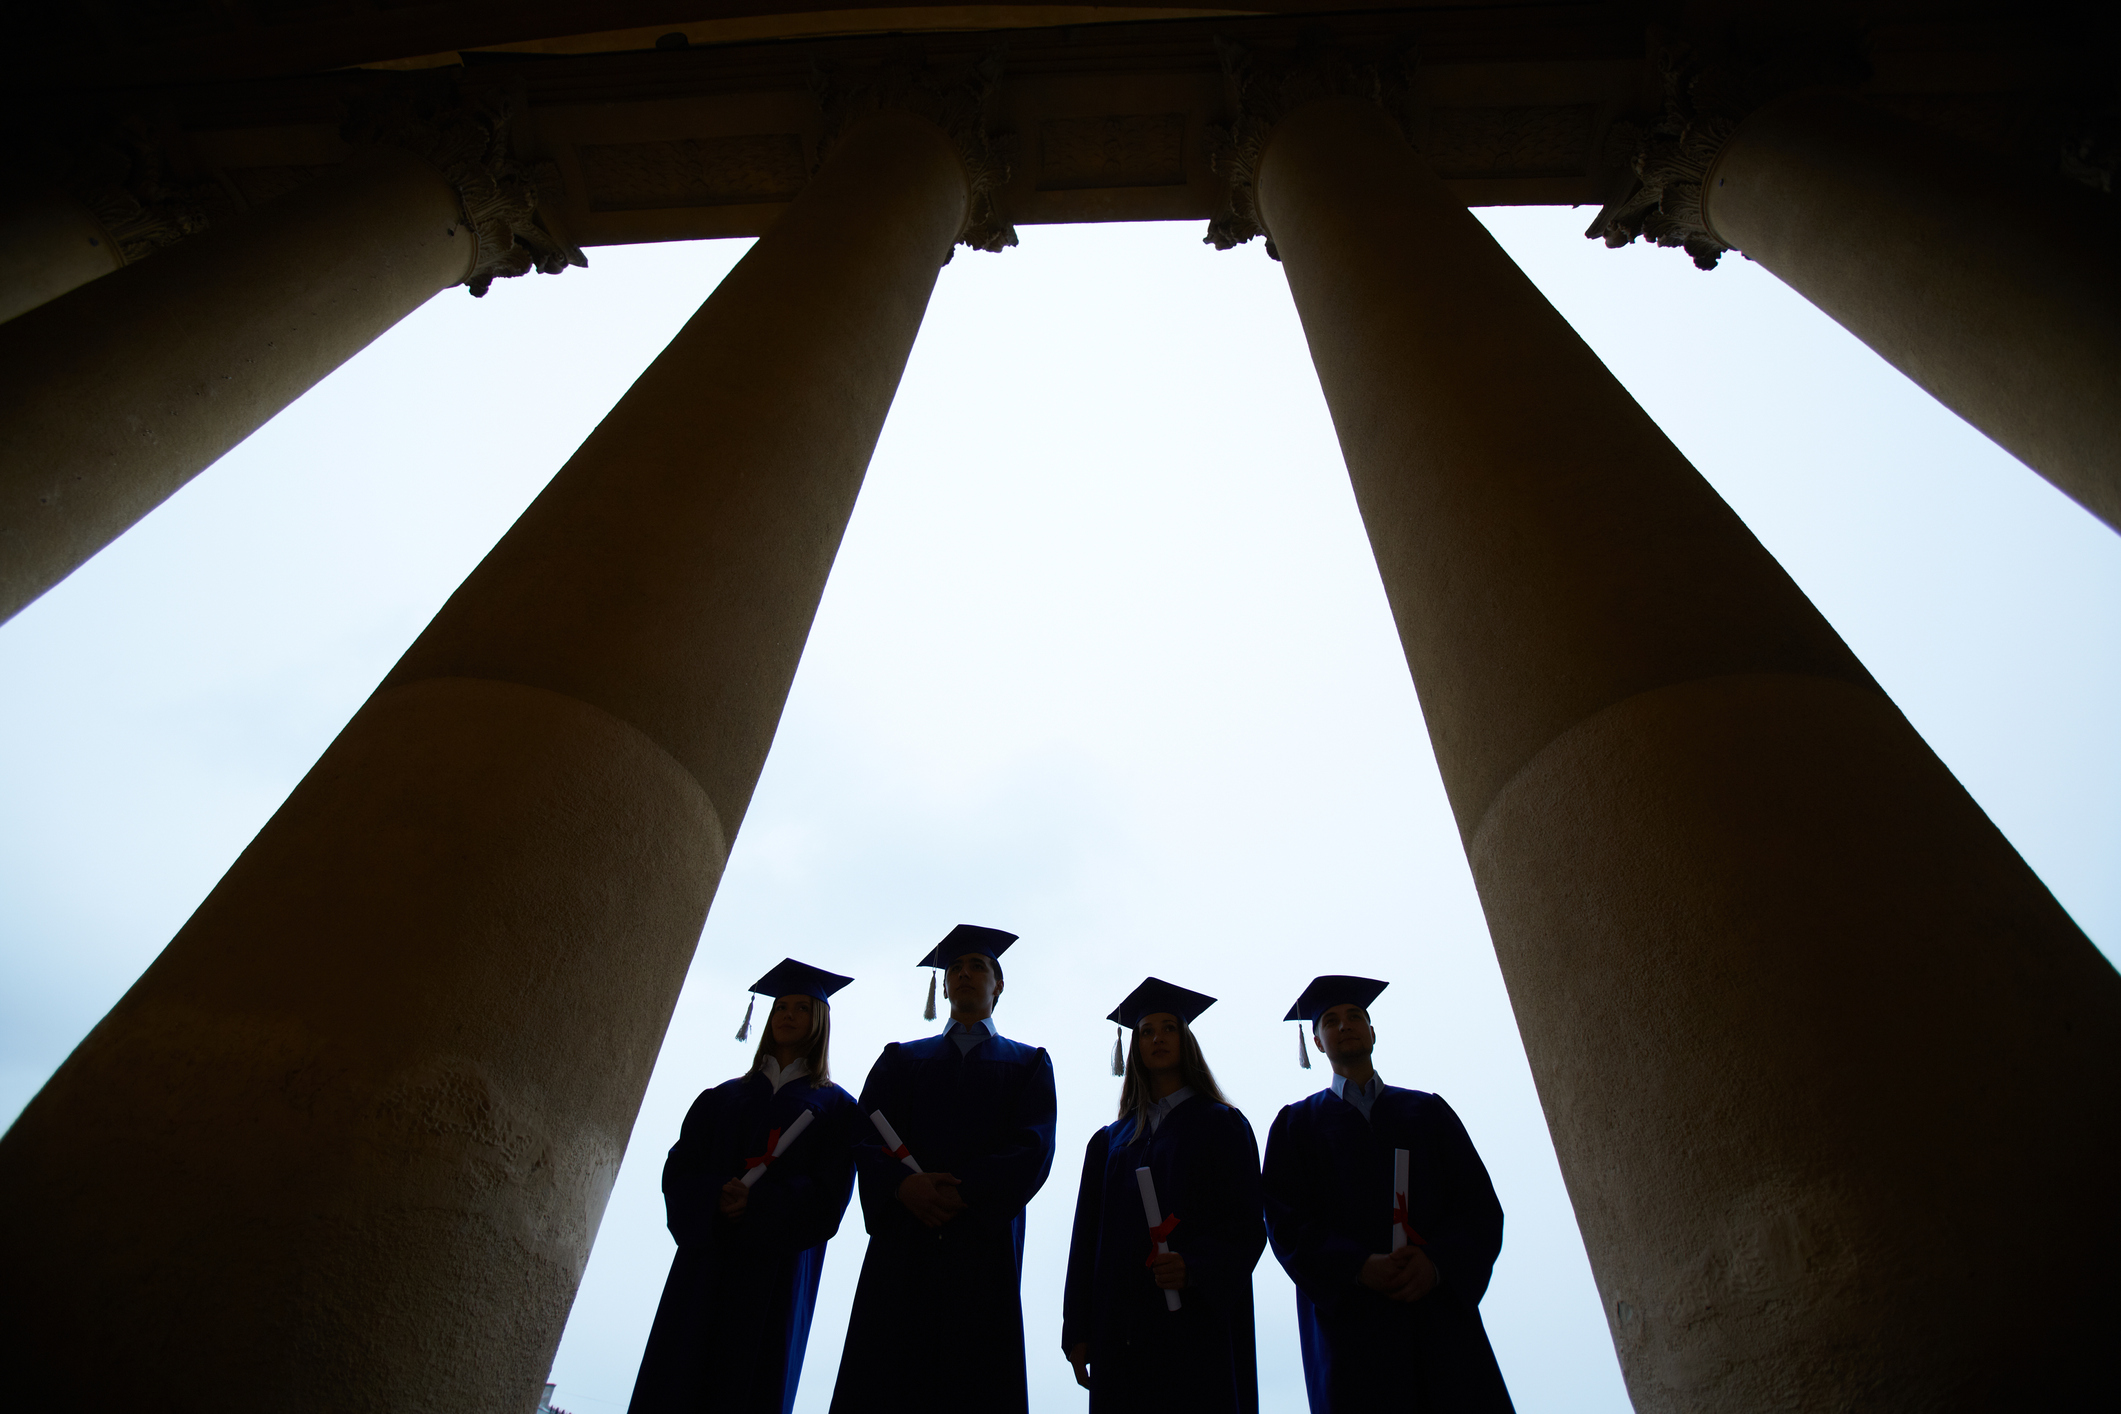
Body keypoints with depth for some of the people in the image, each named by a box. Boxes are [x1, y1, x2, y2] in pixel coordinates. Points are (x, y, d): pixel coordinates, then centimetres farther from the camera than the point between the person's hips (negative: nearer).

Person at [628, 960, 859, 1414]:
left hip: (775, 1263, -2)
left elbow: (830, 1191, -3)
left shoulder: (834, 1106, 9)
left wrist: (758, 1205, -16)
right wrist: (715, 1198, -15)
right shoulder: (724, 1097, 17)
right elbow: (678, 1170, 6)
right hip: (707, 1254, 2)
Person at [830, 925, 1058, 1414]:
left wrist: (960, 1193, -14)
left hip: (983, 1242, -1)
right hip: (900, 1244, 1)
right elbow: (866, 1137, 7)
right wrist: (904, 1186, -15)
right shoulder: (900, 1059, 22)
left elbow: (1034, 1147, 1)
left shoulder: (1028, 1063, 17)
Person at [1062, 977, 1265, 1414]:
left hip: (1197, 1325, -3)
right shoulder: (1109, 1141, 14)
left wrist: (1195, 1267, -22)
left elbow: (1246, 1223, -5)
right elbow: (1087, 1240, 10)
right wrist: (1079, 1333, 3)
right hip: (1121, 1333, 3)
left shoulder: (1221, 1125, 4)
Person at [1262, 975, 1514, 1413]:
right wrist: (1360, 1268, -16)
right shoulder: (1297, 1124, 12)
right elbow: (1286, 1219, 0)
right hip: (1350, 1320, -1)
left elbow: (1481, 1204, 5)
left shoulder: (1429, 1111, 15)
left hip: (1441, 1309, 2)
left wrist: (1437, 1263, -13)